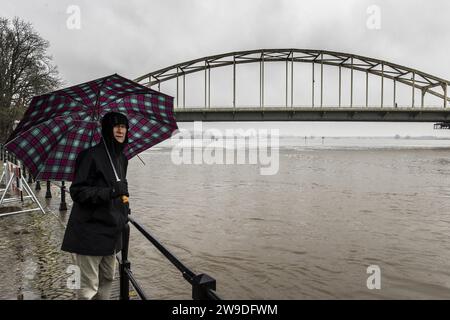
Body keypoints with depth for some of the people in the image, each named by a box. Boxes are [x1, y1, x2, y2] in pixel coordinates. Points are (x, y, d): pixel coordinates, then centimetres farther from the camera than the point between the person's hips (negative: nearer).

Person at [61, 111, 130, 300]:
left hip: (111, 229, 8)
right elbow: (77, 192, -17)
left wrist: (124, 211, 12)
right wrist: (111, 192, -26)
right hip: (90, 232, -8)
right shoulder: (91, 155, -14)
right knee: (89, 287, 0)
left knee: (108, 279, 19)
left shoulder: (121, 158, 11)